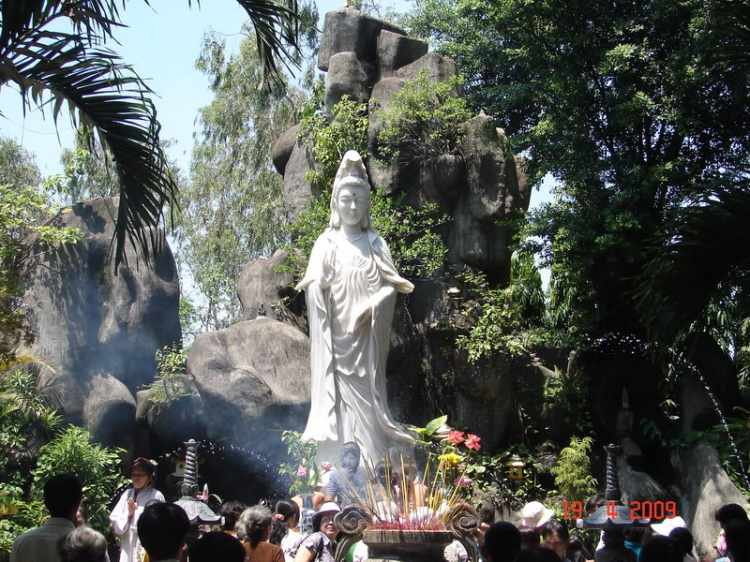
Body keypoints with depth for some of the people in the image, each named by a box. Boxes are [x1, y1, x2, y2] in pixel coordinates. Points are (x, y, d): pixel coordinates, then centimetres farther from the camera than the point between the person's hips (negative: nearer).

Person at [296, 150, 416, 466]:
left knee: (367, 400, -2)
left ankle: (372, 469, 3)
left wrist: (375, 305, -12)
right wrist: (322, 278, -20)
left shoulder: (374, 243, 8)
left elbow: (392, 285, 5)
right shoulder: (327, 243, 5)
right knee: (337, 401, -4)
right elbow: (312, 292, 1)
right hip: (335, 338, -1)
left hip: (367, 339, 1)